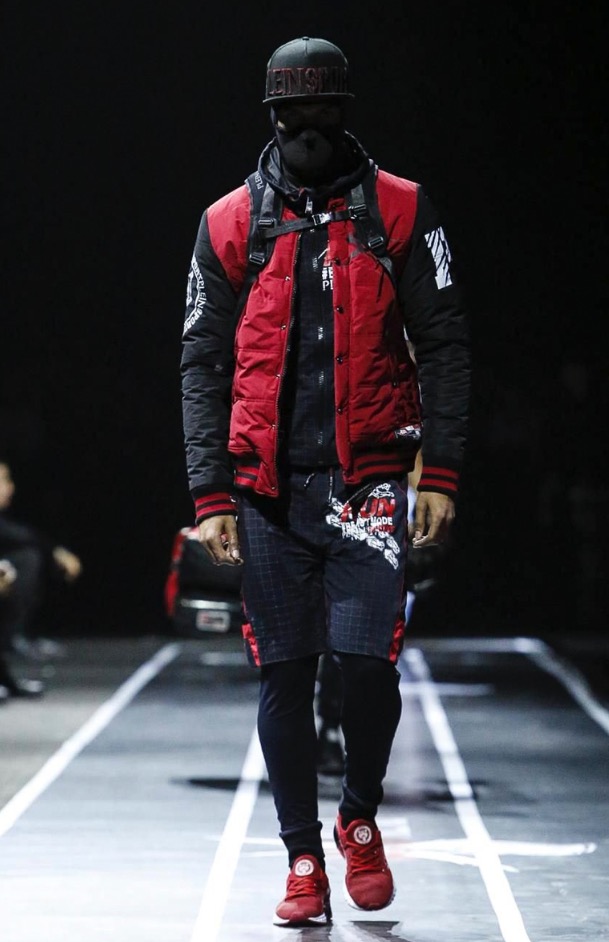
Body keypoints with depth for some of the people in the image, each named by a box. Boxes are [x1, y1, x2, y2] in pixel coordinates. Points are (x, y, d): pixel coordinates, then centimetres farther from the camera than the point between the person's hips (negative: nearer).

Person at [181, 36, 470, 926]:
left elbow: (444, 345, 4)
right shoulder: (229, 223, 7)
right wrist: (211, 497, 0)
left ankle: (361, 819, 14)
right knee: (284, 674, 2)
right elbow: (204, 365, 8)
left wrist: (440, 475, -5)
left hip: (367, 477, -1)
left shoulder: (400, 211, 5)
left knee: (366, 657, -12)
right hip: (268, 486, 2)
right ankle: (304, 860, 13)